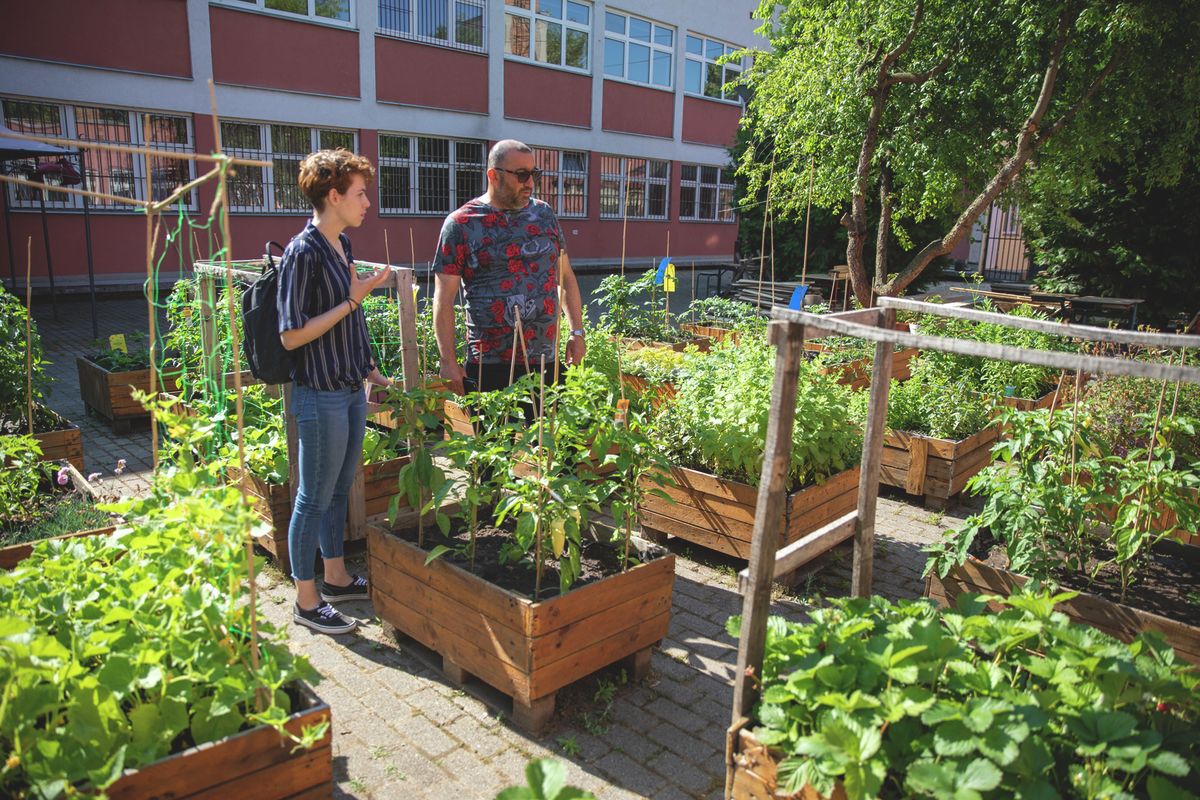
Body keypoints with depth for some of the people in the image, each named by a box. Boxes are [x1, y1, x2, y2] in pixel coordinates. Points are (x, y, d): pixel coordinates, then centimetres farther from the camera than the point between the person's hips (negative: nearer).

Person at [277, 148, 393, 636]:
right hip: (321, 397, -9)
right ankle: (306, 601, 18)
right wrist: (352, 301, -20)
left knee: (339, 489, 19)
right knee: (314, 498, 4)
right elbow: (292, 335, -20)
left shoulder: (341, 245, 9)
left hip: (351, 389, 9)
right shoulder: (304, 253, -18)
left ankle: (336, 578, 35)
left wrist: (371, 371, 18)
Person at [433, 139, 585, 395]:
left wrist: (577, 331, 8)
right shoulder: (461, 224, -4)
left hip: (547, 362, 4)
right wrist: (448, 361, -10)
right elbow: (444, 299, -5)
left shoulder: (544, 214, 10)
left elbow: (566, 278, 16)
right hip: (489, 368, -4)